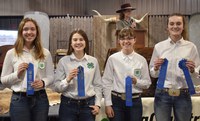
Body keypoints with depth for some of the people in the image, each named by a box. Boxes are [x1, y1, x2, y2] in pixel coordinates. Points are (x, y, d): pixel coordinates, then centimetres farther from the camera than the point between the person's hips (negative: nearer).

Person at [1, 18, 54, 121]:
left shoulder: (45, 53, 3)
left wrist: (43, 83, -14)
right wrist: (17, 74, -13)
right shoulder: (11, 53, -1)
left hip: (40, 99, 1)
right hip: (19, 100, -1)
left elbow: (50, 77, 6)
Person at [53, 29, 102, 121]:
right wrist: (68, 79, -18)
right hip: (68, 104, -1)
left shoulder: (93, 61, 3)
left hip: (88, 104, 2)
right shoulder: (63, 61, -2)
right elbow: (57, 87, -3)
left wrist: (97, 104, 2)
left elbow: (97, 85, 8)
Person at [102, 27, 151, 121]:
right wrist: (108, 104, -4)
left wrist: (136, 81, -14)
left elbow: (147, 83, 6)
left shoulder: (141, 60, 1)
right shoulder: (112, 59, -2)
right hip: (116, 100, -1)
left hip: (135, 101, 1)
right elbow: (106, 83, -1)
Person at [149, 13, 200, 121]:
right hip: (162, 94, 0)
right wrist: (156, 68, -14)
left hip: (183, 95, 1)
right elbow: (153, 74, 7)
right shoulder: (159, 46, 2)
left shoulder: (191, 47, 1)